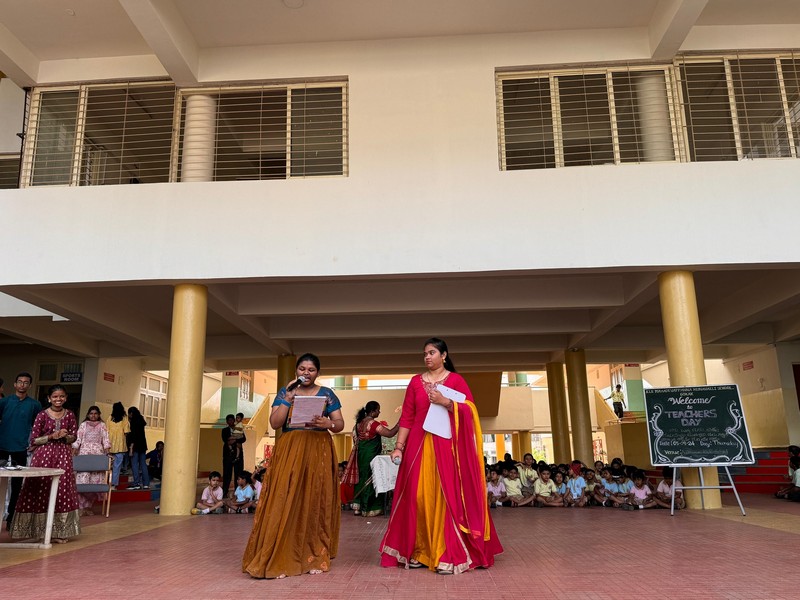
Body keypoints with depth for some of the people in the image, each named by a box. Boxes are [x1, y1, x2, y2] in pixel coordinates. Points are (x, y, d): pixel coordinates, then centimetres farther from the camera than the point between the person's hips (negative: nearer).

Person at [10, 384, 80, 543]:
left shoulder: (70, 415, 6)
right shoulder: (42, 415, -2)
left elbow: (74, 437, 9)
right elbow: (33, 440, -2)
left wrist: (65, 436, -12)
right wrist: (52, 436, -14)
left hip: (63, 456, 2)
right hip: (44, 455, -2)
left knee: (62, 491, 0)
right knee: (41, 490, -3)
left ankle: (59, 531, 8)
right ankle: (40, 529, 9)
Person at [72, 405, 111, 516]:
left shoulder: (102, 425, 14)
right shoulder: (83, 425, 12)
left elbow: (105, 440, 7)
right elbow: (77, 440, 5)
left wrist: (108, 453, -4)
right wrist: (72, 454, -5)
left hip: (98, 454, 1)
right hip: (84, 453, -1)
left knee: (96, 480, -3)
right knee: (83, 479, -11)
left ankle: (89, 506, 6)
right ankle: (82, 507, -7)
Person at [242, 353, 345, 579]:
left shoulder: (327, 394, 9)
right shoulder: (285, 392, 10)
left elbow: (340, 424, 3)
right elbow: (274, 423, -1)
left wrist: (328, 423, -18)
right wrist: (289, 399, -11)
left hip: (318, 452, 0)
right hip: (290, 452, 0)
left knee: (315, 503, -1)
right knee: (285, 501, -8)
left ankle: (315, 557, 6)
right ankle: (279, 558, -6)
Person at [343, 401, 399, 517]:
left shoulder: (359, 423, 7)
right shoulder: (373, 424, -18)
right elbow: (390, 433, -22)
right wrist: (400, 423, -15)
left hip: (361, 455, 8)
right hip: (371, 456, -8)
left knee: (362, 478, 14)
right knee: (371, 480, 1)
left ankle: (357, 507, 16)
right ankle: (369, 509, 7)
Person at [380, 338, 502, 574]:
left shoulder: (456, 380, 4)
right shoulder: (415, 381, 12)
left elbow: (469, 411, -4)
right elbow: (406, 417, 8)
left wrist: (445, 402, -16)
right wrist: (399, 446, 1)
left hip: (447, 445, -3)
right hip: (419, 445, 3)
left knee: (447, 496, -6)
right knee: (418, 496, 2)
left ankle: (449, 555, -1)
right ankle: (419, 551, 12)